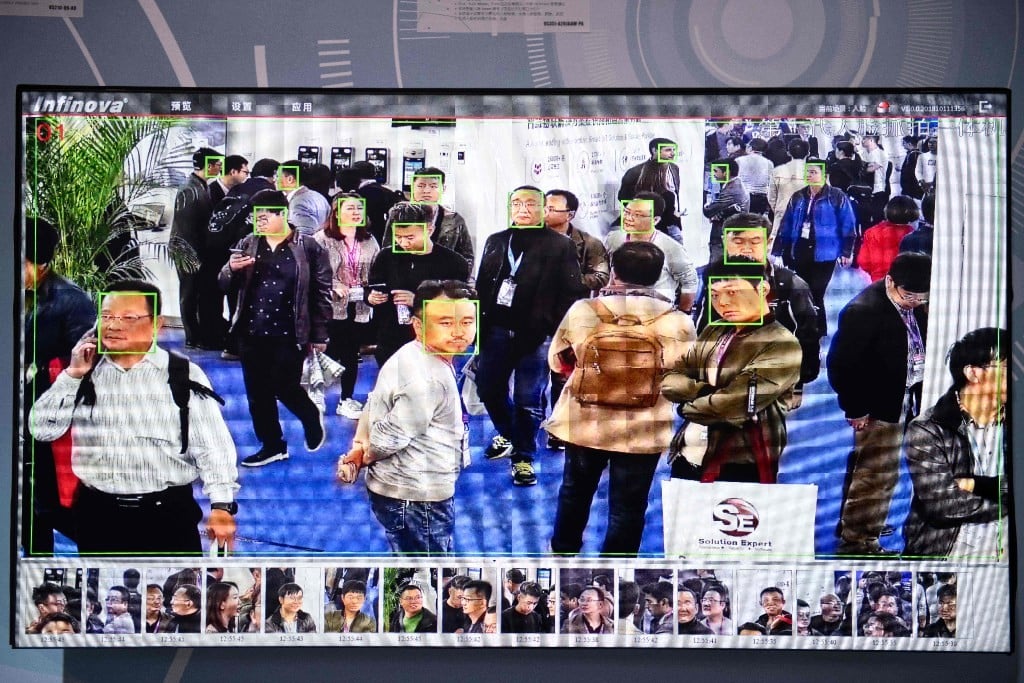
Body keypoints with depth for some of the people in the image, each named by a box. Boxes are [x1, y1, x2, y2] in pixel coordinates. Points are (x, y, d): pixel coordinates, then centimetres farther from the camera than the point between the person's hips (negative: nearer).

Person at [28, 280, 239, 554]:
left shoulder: (184, 375, -4)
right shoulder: (84, 372, 7)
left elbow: (212, 445, -8)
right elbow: (42, 430, 3)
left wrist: (221, 505, -19)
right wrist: (73, 375, -6)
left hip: (169, 514, -3)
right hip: (98, 514, 3)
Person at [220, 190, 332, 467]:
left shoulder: (308, 247, -5)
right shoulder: (247, 245, 7)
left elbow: (321, 293, -4)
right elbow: (225, 286, 10)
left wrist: (319, 335, -5)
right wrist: (231, 270, -14)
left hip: (288, 335, -5)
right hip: (250, 333, 5)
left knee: (284, 388, -3)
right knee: (257, 392, 10)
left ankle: (312, 417, 29)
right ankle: (272, 445, 25)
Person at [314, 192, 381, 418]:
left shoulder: (369, 241, 9)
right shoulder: (322, 239, -6)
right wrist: (335, 286, -20)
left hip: (360, 307, 4)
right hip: (333, 306, -4)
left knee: (352, 354, 10)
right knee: (332, 352, -1)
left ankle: (347, 399, 21)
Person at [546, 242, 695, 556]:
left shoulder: (582, 310, -11)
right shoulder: (678, 323, -13)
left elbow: (557, 362, 1)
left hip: (584, 424, 2)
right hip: (644, 432, -2)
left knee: (575, 493, 25)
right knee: (628, 507, 11)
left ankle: (563, 551, 44)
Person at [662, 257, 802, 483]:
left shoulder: (781, 345, -14)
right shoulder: (712, 332, 9)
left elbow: (733, 405, -21)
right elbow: (671, 381, 4)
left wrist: (688, 405, -4)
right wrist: (708, 391, -14)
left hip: (738, 468, -6)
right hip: (687, 457, 7)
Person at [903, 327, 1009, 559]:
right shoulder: (927, 431, 0)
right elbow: (940, 503, -10)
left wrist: (975, 485, -8)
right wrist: (1006, 499, -3)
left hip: (1004, 549, 3)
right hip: (943, 551, -3)